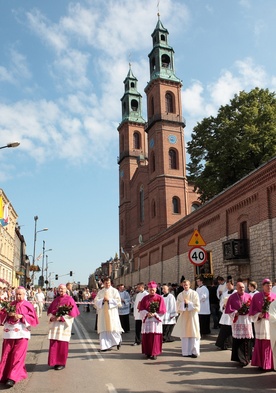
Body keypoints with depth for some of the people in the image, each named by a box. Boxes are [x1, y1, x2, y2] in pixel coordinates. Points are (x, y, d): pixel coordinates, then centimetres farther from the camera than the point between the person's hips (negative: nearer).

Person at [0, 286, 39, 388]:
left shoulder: (28, 305, 1)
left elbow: (33, 318, -4)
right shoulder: (10, 304, 10)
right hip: (9, 333, 3)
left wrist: (22, 316, -16)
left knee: (17, 355, -6)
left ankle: (12, 377, -5)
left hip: (21, 333, -3)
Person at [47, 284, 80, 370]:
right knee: (53, 343, 5)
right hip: (54, 324, 5)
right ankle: (54, 361, 17)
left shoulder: (69, 299, -3)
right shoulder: (56, 299, 14)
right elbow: (49, 310, 16)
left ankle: (61, 363, 11)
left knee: (62, 344, -1)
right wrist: (51, 317, -5)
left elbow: (73, 312, -9)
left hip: (64, 324, -5)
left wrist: (61, 317, -16)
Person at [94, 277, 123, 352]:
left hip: (112, 312, -3)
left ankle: (118, 340, 25)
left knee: (113, 328, -2)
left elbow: (118, 301, -5)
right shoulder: (100, 292, 12)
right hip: (103, 313, 3)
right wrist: (102, 300, -13)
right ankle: (105, 346, 5)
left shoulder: (114, 291, 3)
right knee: (104, 329, -1)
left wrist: (109, 300, -13)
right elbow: (96, 301, 4)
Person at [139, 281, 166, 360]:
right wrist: (147, 313, -14)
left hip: (156, 320, -2)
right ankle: (148, 352, 14)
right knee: (146, 337, 2)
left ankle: (154, 353, 3)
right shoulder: (145, 298, 8)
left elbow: (162, 310, -3)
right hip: (146, 320, 2)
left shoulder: (159, 298, 2)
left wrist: (154, 314, -13)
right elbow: (141, 309, 2)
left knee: (155, 337, -4)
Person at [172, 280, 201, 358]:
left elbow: (197, 306, -5)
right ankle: (186, 352, 10)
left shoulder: (194, 294, -1)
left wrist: (188, 303, -13)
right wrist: (183, 303, -12)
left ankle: (194, 351, 4)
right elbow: (178, 306, 5)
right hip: (183, 316, 3)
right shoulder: (180, 295, 8)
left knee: (193, 333, -3)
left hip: (192, 316, -3)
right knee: (184, 334, 2)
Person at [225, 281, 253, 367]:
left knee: (247, 340, 4)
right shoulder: (232, 297, -1)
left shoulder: (248, 296, 6)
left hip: (247, 319, 3)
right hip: (237, 320, -2)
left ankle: (247, 358, 18)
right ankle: (240, 359, 4)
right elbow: (228, 309, -2)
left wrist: (247, 310, -12)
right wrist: (236, 313, -14)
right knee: (238, 340, -4)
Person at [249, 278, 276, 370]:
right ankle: (261, 363, 12)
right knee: (261, 343, 2)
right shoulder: (256, 296, 2)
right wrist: (258, 315, -14)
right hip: (261, 322, -2)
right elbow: (252, 310, 1)